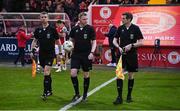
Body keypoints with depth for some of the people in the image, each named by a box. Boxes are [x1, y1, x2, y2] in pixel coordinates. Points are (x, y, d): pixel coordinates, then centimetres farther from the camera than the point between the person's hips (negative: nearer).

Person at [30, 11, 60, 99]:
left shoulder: (52, 29, -4)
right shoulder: (38, 30, 5)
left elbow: (57, 41, 4)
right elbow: (35, 41, 17)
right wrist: (32, 50, 6)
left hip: (50, 53, -4)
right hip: (41, 54, 4)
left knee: (46, 71, -16)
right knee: (47, 73, 13)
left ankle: (46, 92, -12)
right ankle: (50, 90, 26)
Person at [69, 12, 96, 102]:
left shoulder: (90, 28, -4)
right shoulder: (74, 29, 3)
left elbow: (94, 42, -3)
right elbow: (71, 40, 16)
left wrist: (92, 52, -15)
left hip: (86, 55, -2)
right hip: (76, 54, 2)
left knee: (86, 75, 6)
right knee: (73, 73, -9)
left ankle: (85, 94, 22)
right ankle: (77, 93, 7)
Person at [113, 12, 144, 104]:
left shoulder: (135, 28, -5)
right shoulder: (120, 28, 3)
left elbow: (141, 42, -5)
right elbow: (115, 40, 9)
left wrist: (131, 45, -19)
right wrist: (119, 47, -9)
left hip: (132, 55, -1)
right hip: (122, 54, 1)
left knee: (131, 75, 8)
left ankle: (129, 96, 22)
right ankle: (119, 97, -7)